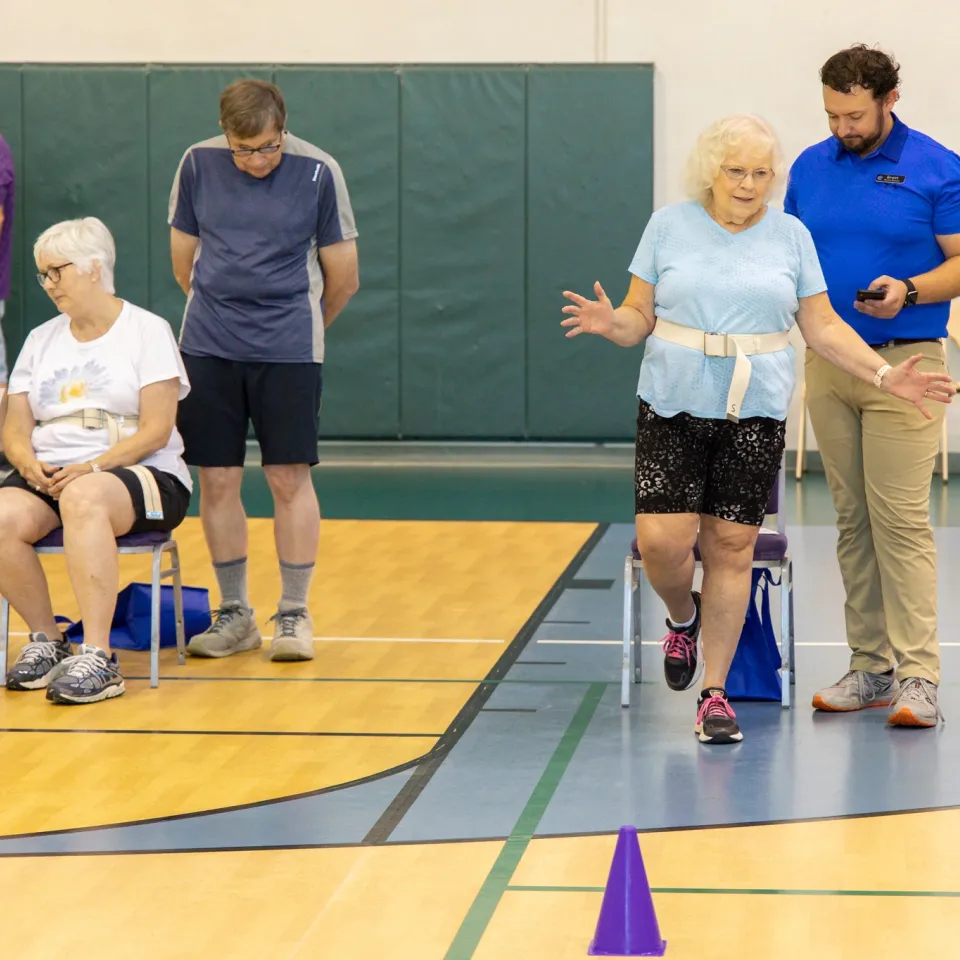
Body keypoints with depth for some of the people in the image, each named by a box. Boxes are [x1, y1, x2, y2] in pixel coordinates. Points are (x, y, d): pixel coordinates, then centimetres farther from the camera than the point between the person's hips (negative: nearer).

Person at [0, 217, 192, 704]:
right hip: (48, 476, 5)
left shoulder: (147, 330, 2)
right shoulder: (40, 340, 19)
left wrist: (94, 467, -21)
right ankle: (47, 640, -10)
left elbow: (157, 430, -8)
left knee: (83, 497, -40)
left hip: (141, 475, -5)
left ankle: (98, 658, -41)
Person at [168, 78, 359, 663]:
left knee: (290, 478, -3)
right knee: (217, 480, 3)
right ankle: (234, 614, 16)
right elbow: (183, 261, 13)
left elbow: (343, 278, 3)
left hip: (288, 350, -2)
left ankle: (295, 613, 8)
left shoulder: (317, 172, -6)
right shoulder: (198, 165, 1)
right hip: (208, 348, 2)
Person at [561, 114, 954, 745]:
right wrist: (612, 323, -19)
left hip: (755, 414, 1)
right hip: (673, 407, -1)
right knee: (662, 540, -11)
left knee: (732, 547, 0)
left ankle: (715, 693, 10)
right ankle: (683, 620, 24)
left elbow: (823, 327, 7)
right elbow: (641, 318, 4)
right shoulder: (669, 226, 3)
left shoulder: (791, 236, 6)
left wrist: (884, 375, -5)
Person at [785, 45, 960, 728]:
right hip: (827, 362, 5)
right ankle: (869, 666, 13)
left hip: (904, 363, -5)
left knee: (901, 519, -10)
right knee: (852, 520, 7)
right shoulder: (810, 168, 10)